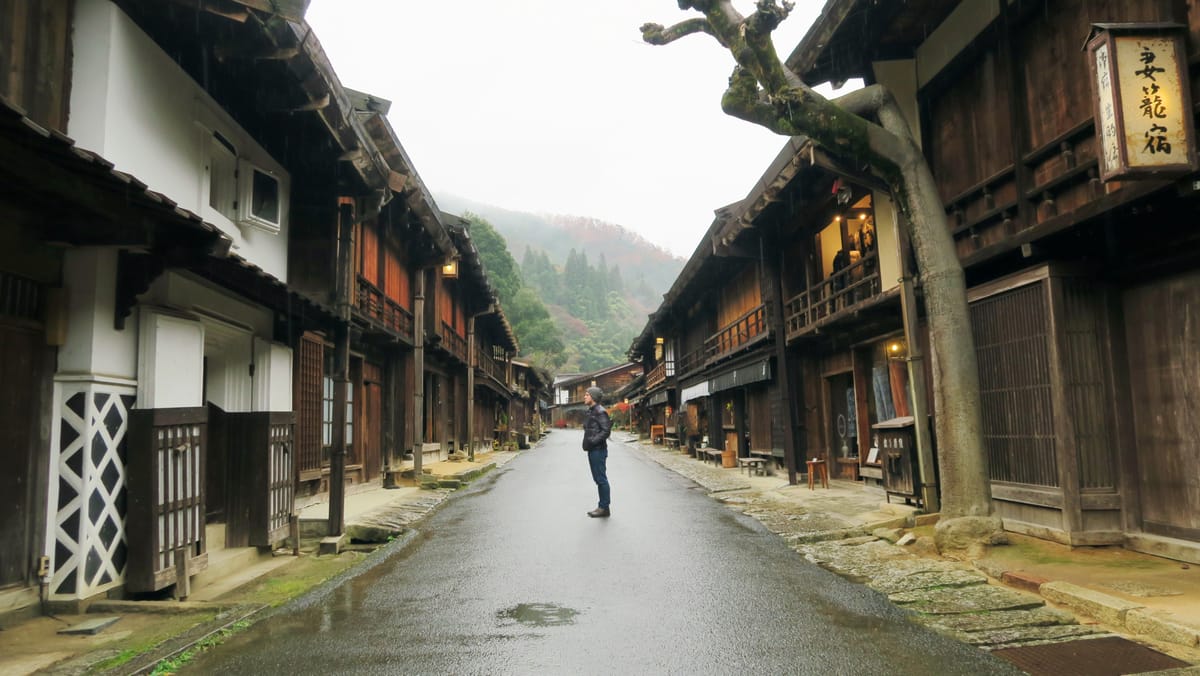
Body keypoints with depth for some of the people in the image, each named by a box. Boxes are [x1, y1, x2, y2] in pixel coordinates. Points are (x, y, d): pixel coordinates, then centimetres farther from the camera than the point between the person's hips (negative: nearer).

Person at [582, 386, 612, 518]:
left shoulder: (600, 411, -14)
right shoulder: (590, 411, 15)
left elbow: (606, 430, -19)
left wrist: (593, 441, -23)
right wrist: (588, 443, 8)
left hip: (598, 450, -10)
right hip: (592, 450, 10)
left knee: (601, 479, -4)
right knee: (598, 479, 14)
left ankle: (604, 508, 3)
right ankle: (602, 507, 21)